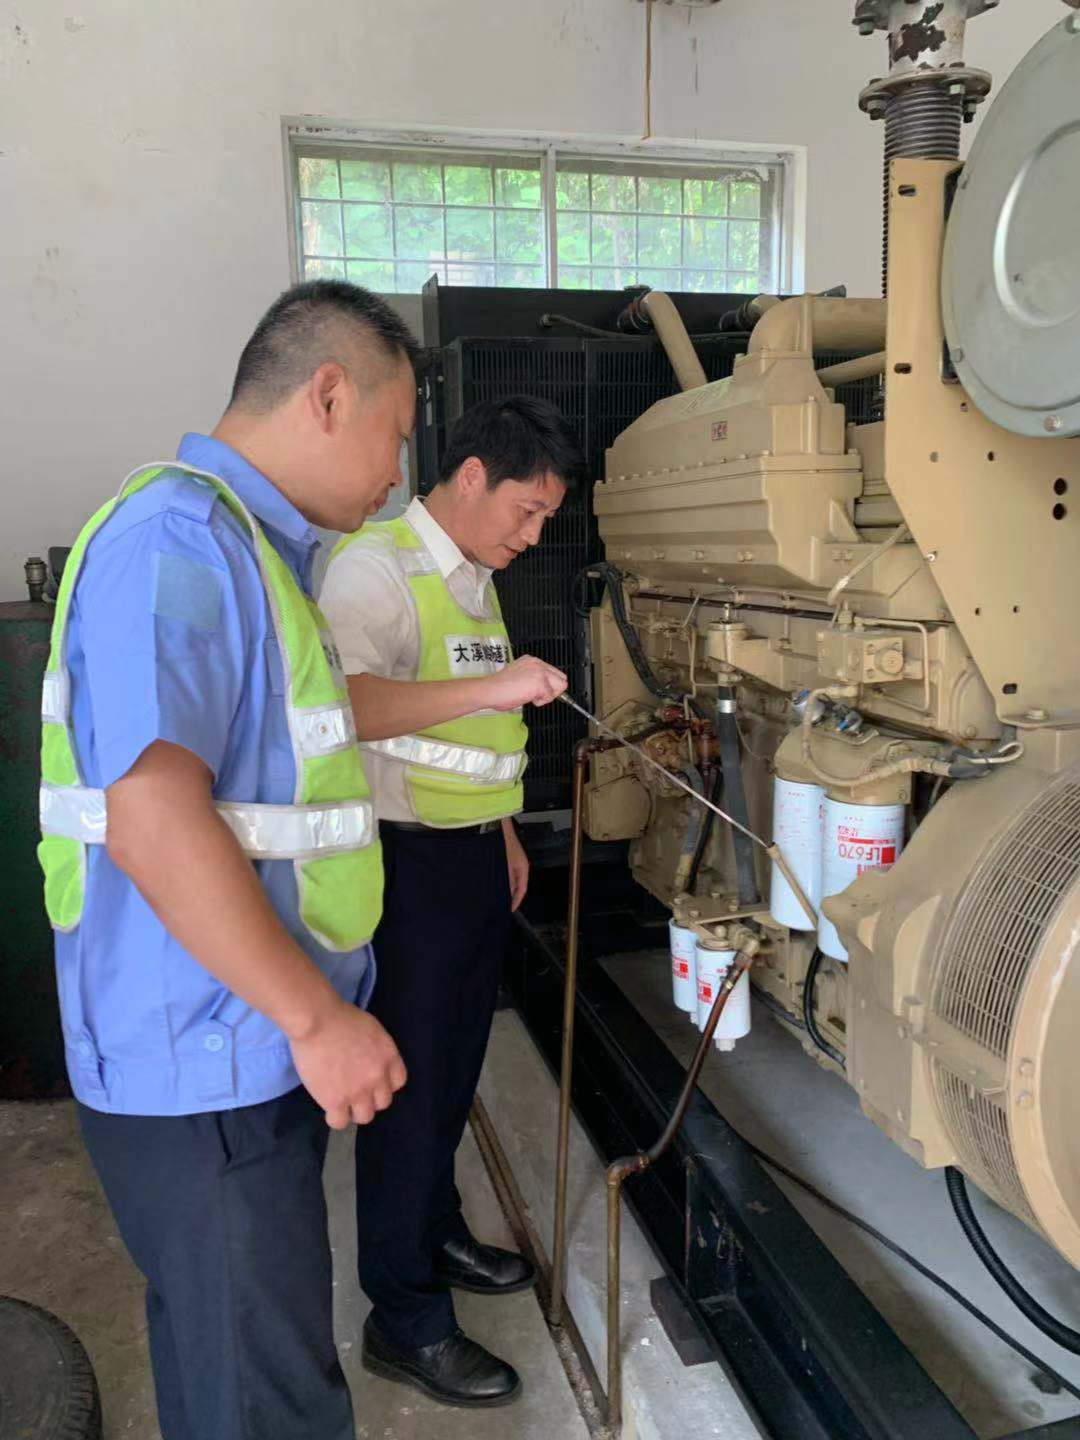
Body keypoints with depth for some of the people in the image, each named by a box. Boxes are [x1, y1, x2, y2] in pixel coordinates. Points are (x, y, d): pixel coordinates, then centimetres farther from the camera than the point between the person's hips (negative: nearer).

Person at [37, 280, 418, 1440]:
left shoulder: (250, 549, 14)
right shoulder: (181, 538, -18)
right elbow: (151, 813, -27)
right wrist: (318, 1018, -21)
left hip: (257, 1052, 10)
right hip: (206, 1073, -9)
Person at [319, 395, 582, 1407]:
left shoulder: (475, 579, 15)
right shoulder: (376, 565, -15)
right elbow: (342, 703, -33)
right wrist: (490, 686, -38)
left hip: (475, 856, 9)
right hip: (409, 858, -9)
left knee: (455, 1068, 20)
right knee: (411, 1083, 2)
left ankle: (435, 1232, 41)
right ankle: (405, 1322, 19)